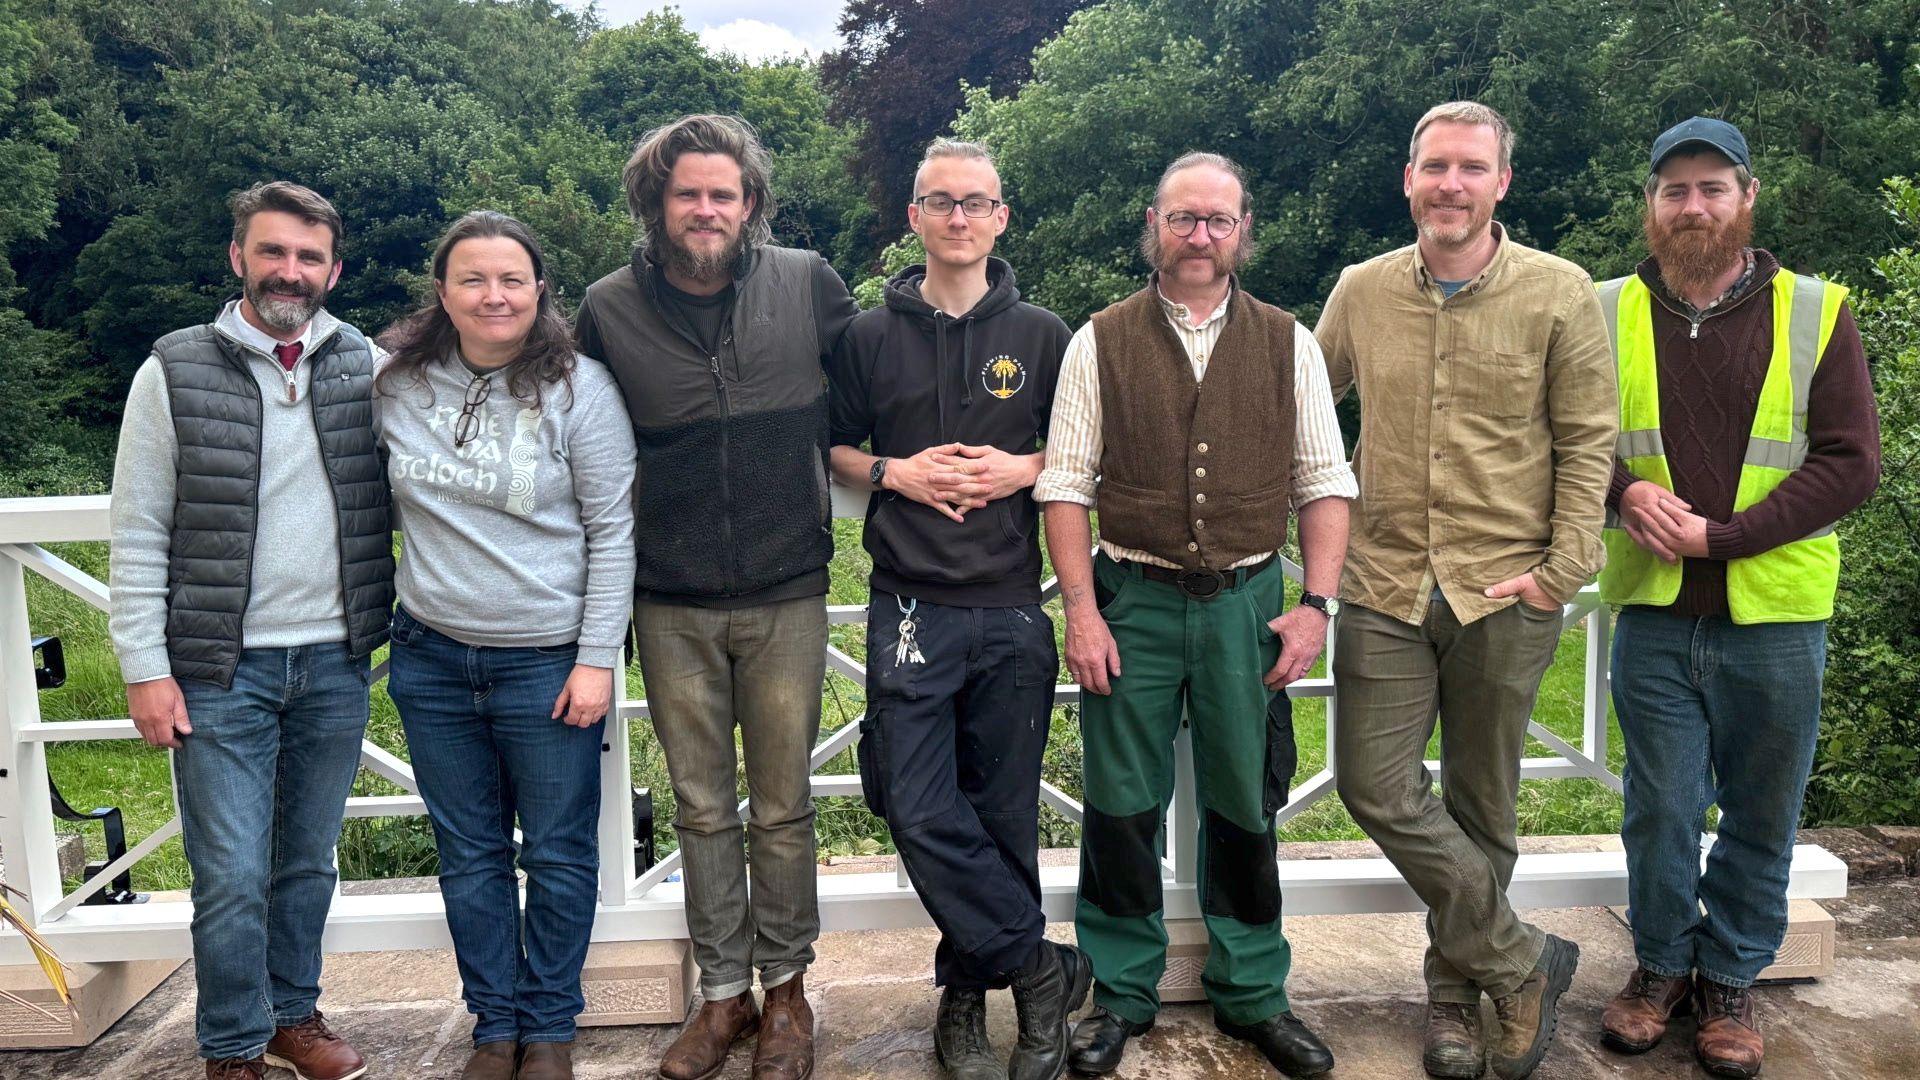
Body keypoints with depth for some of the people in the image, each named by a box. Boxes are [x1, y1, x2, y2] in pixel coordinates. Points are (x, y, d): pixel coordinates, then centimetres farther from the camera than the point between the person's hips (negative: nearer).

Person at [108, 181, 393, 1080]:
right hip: (221, 669, -2)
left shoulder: (370, 369, 3)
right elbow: (138, 537, -2)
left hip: (336, 664, 2)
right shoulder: (175, 372, -3)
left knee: (310, 862, 15)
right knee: (232, 878, 2)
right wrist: (145, 668, -6)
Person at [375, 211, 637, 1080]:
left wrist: (597, 658, -11)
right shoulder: (398, 383, 1)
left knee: (558, 854, 8)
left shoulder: (578, 388, -9)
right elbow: (386, 500, 17)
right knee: (469, 854, 14)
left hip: (547, 662, -3)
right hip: (432, 657, 4)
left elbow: (613, 531, -8)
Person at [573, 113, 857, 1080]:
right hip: (672, 607, 1)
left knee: (783, 810, 10)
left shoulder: (807, 283, -3)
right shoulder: (608, 308, -1)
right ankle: (722, 993, 29)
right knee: (702, 810, 13)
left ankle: (785, 988, 29)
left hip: (786, 595, -1)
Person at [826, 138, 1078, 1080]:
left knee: (1003, 817, 7)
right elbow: (833, 449, 13)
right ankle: (1043, 969, 11)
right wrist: (894, 472, -6)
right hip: (910, 610, 0)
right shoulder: (869, 337, 7)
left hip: (1012, 612, 0)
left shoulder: (1043, 336, 7)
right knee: (920, 815, -6)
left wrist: (1025, 468, -7)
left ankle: (969, 986, 25)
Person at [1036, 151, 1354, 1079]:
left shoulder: (1288, 344, 6)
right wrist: (1081, 610, -8)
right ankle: (1122, 993, 24)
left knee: (1244, 805, 11)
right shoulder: (1100, 343, 1)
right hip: (1132, 600, -1)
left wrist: (1316, 603, -3)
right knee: (1122, 805, 7)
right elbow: (1066, 482, -1)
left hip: (1248, 602, 1)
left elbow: (1324, 480, 6)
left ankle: (1251, 993, 28)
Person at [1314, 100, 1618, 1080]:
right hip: (1386, 587, 2)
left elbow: (1587, 442, -1)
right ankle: (1523, 962, 14)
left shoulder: (1560, 293, -2)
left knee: (1480, 806, 9)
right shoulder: (1361, 291, 5)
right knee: (1376, 787, -4)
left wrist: (1564, 570, -8)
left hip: (1506, 593, -2)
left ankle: (1457, 991, 29)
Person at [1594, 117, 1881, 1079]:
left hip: (1775, 617, 0)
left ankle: (1730, 981, 30)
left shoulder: (1816, 314, -1)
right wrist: (1626, 492, -14)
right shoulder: (1608, 314, 3)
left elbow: (1851, 461, -6)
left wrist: (1718, 534, -15)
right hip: (1654, 614, 1)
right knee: (1660, 811, 9)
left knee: (1761, 818, 11)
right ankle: (1661, 965, 30)